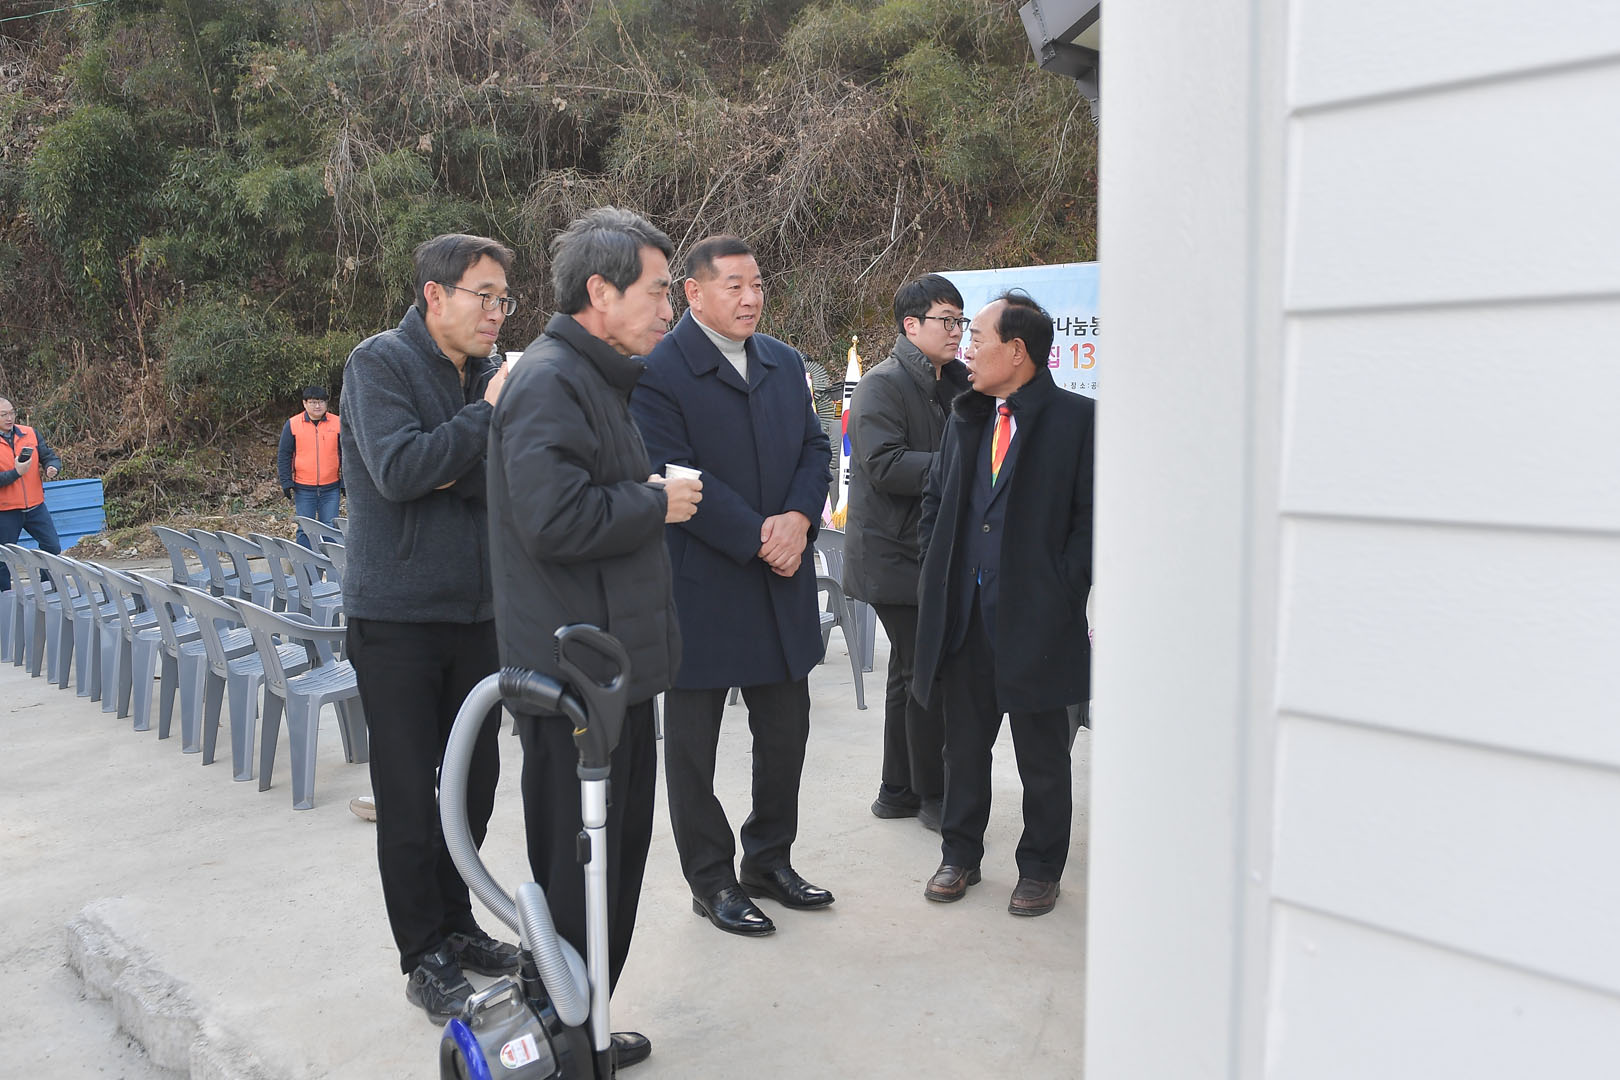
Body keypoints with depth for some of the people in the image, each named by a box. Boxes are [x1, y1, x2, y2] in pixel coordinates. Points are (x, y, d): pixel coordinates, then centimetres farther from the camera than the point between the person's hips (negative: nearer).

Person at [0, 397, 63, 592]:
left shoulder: (30, 434, 4)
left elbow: (50, 457, 6)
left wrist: (52, 468, -15)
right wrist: (16, 472, -23)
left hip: (35, 506, 3)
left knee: (53, 549, 3)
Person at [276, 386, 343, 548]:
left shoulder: (338, 423, 3)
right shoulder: (292, 424, 1)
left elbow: (345, 454, 8)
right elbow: (283, 455, 4)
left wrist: (345, 482, 4)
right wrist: (286, 483, -2)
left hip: (331, 488, 0)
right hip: (303, 489, 0)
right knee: (305, 529, 3)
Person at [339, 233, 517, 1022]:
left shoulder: (487, 374, 9)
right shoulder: (380, 362, -8)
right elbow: (397, 468, -22)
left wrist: (454, 474, -16)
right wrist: (488, 412, -20)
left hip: (477, 609, 6)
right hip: (397, 614, -6)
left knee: (475, 779, 14)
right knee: (409, 794, 3)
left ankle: (455, 923, 31)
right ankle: (424, 956, 16)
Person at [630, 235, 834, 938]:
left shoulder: (785, 363, 11)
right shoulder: (657, 370, -11)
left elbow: (815, 448, 9)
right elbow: (678, 476, -18)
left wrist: (798, 519, -11)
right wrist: (758, 540, -18)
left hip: (782, 581, 7)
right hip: (701, 585, -6)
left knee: (786, 730, 15)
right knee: (693, 742, 7)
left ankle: (770, 860, 33)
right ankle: (713, 882, 23)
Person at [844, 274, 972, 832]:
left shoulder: (955, 383, 15)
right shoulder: (883, 384, -12)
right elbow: (885, 464, -24)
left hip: (932, 552, 9)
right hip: (895, 556, -9)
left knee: (911, 672, 16)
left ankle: (898, 791, 28)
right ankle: (932, 796, 9)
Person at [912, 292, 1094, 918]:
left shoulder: (1077, 419, -7)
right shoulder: (966, 418, 11)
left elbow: (1092, 516, -9)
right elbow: (934, 499, 19)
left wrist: (1059, 594, -13)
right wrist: (938, 572, 9)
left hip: (1036, 617, -5)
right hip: (965, 615, 5)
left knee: (1042, 755, 9)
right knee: (964, 744, 15)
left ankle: (1040, 869, 24)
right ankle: (960, 854, 31)